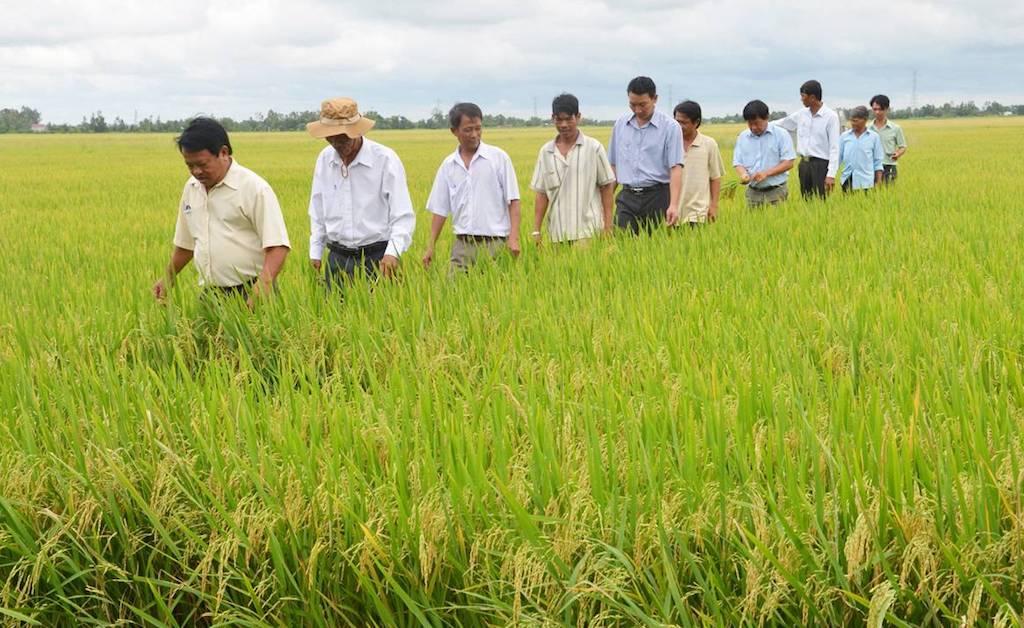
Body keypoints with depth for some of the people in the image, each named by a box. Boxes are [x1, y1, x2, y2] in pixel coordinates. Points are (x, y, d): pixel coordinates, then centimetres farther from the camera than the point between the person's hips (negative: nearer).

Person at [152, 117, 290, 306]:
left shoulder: (254, 188, -9)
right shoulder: (191, 188, 12)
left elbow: (278, 245, -16)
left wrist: (263, 285, -29)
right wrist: (168, 279, 30)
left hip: (249, 293, -6)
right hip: (211, 295, 6)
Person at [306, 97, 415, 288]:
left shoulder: (385, 159, -8)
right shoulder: (324, 158, 8)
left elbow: (403, 216, -11)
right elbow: (317, 212, 18)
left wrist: (393, 253, -26)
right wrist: (315, 252, 12)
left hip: (377, 258, -4)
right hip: (338, 258, 4)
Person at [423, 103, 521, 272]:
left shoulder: (499, 158, 0)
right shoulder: (448, 165, 10)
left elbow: (513, 200, -2)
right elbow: (440, 210, 13)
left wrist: (514, 238, -12)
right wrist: (430, 247, 7)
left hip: (494, 243, -3)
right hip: (463, 244, 3)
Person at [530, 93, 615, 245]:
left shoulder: (593, 148, 1)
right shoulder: (546, 152, 9)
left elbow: (607, 187, 4)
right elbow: (542, 194, 11)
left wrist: (608, 227, -1)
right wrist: (536, 231, 5)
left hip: (588, 231, -3)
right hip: (558, 232, 3)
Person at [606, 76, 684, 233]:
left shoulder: (670, 127, -3)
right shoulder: (620, 124, 11)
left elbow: (676, 168, -10)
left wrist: (674, 205, -21)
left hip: (657, 196, -3)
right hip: (627, 197, 3)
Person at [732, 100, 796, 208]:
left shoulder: (781, 134, -2)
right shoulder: (742, 137, 9)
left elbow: (788, 163, -6)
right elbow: (738, 163, 10)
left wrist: (766, 173, -18)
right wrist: (743, 174, -13)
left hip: (776, 192, -3)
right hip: (753, 193, 3)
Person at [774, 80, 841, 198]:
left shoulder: (831, 116, -8)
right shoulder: (801, 114, 9)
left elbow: (834, 148, -11)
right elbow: (781, 124, 22)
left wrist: (831, 174, -16)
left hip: (820, 165, -6)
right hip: (804, 164, 6)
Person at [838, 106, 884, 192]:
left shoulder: (874, 137, 4)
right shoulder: (844, 136, 7)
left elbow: (878, 162, 6)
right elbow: (838, 157, 10)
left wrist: (878, 183, 2)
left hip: (865, 182, -2)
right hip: (847, 180, 2)